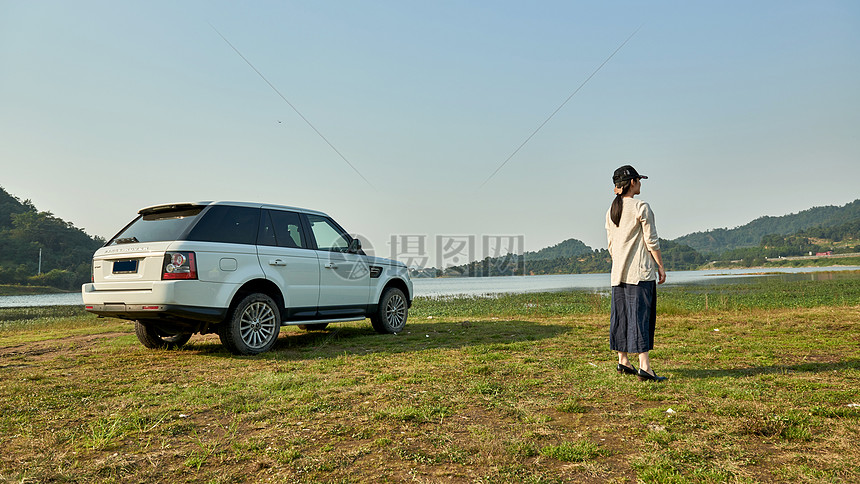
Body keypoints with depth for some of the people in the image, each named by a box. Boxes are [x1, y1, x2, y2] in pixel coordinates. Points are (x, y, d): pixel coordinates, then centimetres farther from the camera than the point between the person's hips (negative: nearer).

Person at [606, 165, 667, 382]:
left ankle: (622, 361, 18)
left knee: (621, 314, 10)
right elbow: (651, 241, -9)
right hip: (641, 271, -7)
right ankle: (644, 366, -6)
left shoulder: (611, 211, 10)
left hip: (618, 272, 7)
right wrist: (660, 267, -2)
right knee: (641, 315, -6)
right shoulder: (641, 207, -9)